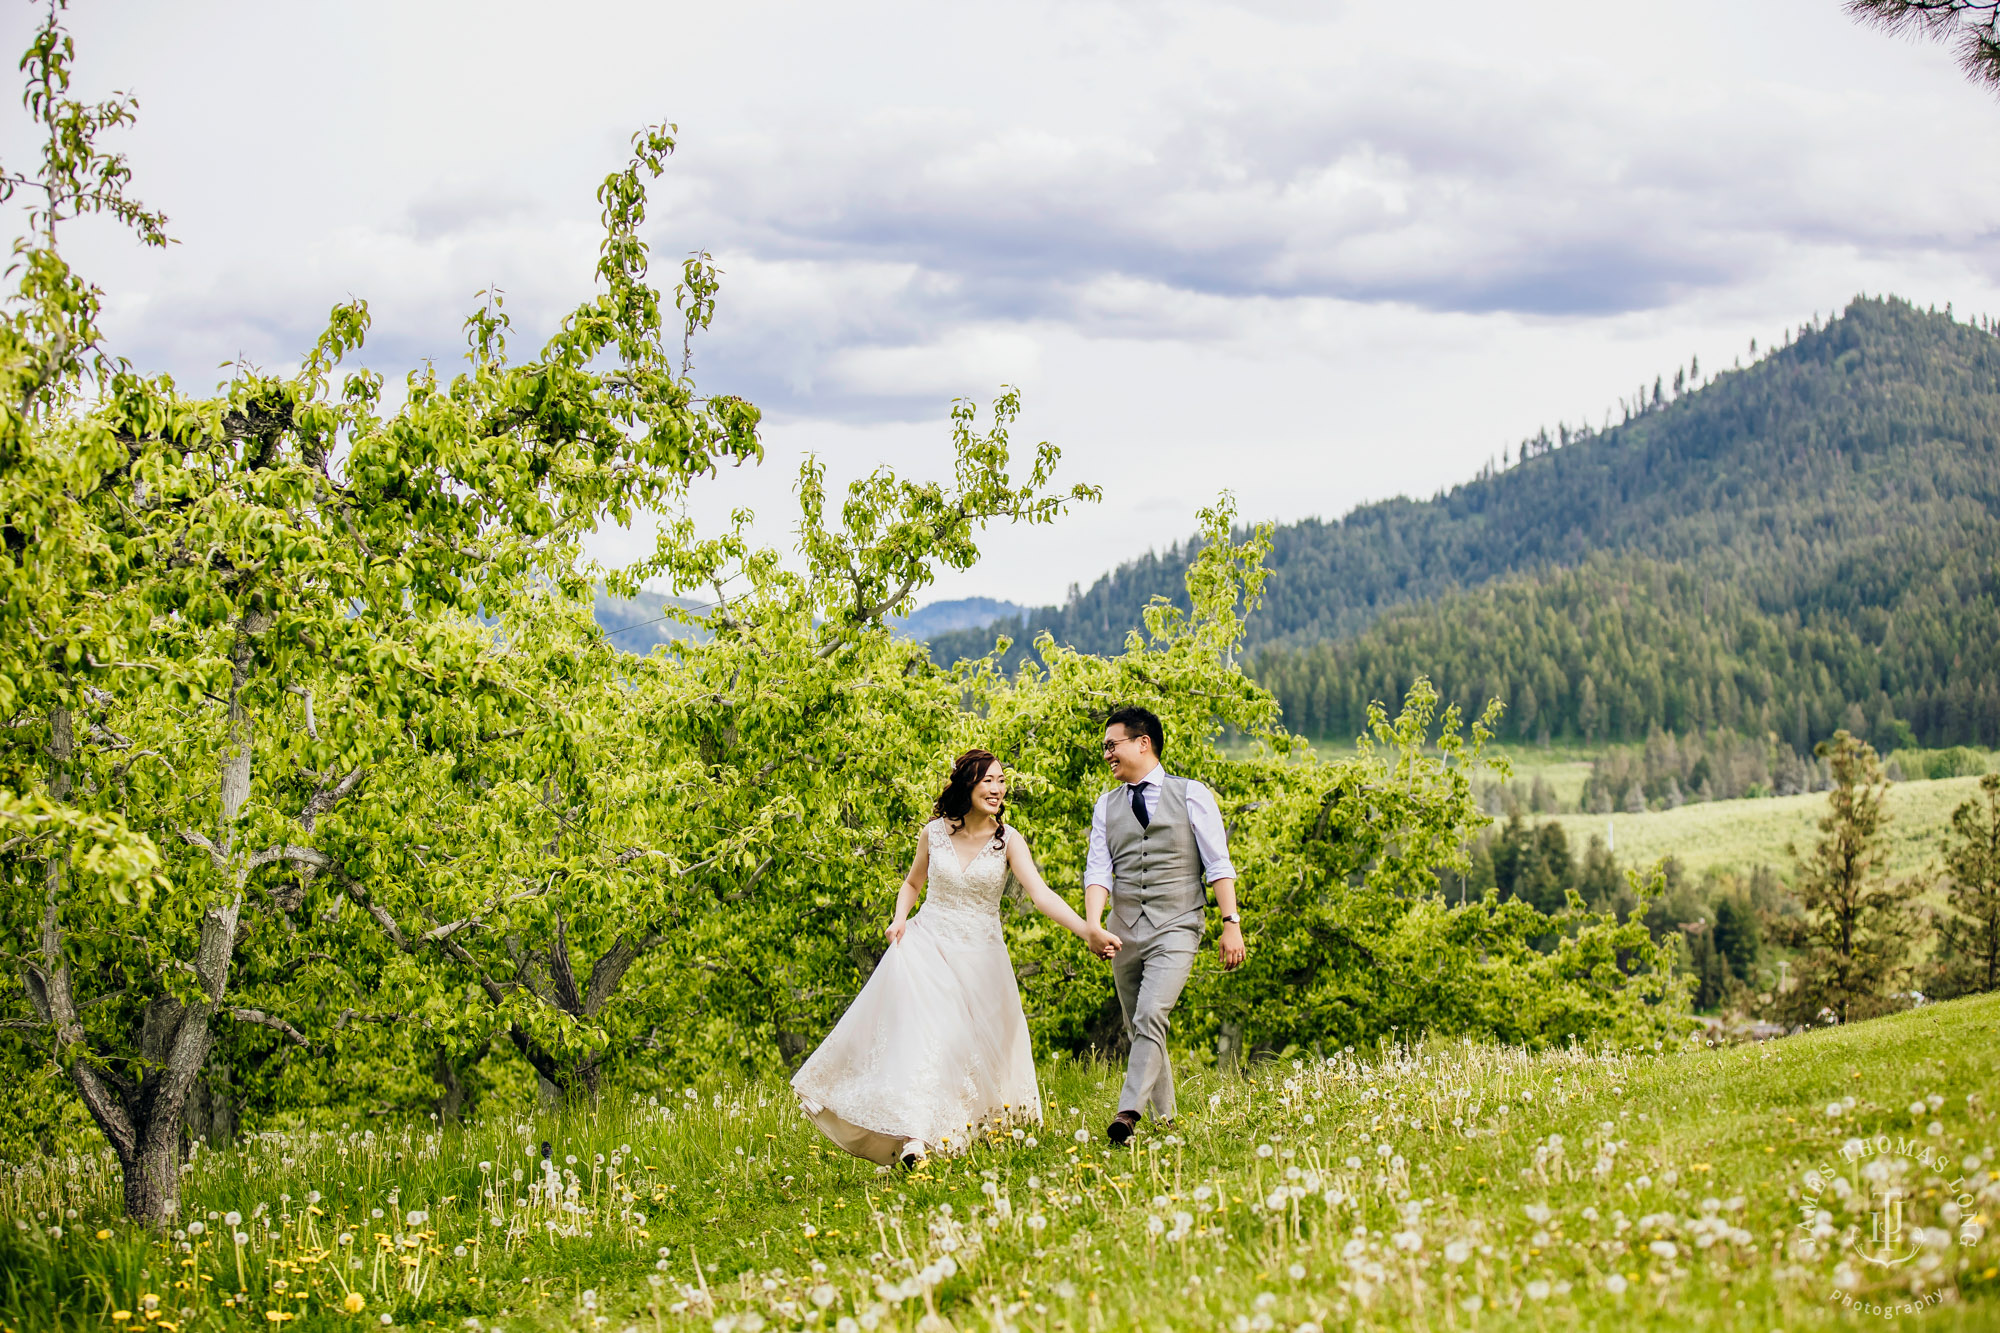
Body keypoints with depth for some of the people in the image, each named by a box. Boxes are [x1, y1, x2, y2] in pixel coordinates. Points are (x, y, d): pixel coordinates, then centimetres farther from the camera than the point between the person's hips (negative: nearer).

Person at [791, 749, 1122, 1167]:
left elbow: (1041, 893, -19)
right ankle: (913, 1136, -23)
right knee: (923, 1033, -16)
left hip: (979, 955, 0)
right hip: (926, 944, 0)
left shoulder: (1008, 841, -6)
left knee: (973, 1048, 1)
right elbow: (912, 882, 18)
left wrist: (1088, 932, -33)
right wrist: (900, 918, -2)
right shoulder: (934, 832, -1)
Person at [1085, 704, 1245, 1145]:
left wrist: (1232, 924, -9)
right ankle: (1164, 1120, 22)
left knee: (1150, 1018, -22)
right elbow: (1098, 870, 1)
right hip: (1124, 934, 5)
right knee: (1137, 1029, 9)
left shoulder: (1191, 795, 1)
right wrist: (1092, 924, -16)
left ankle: (1129, 1113, -28)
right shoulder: (1107, 806, 11)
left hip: (1175, 930, -5)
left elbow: (1218, 864, -1)